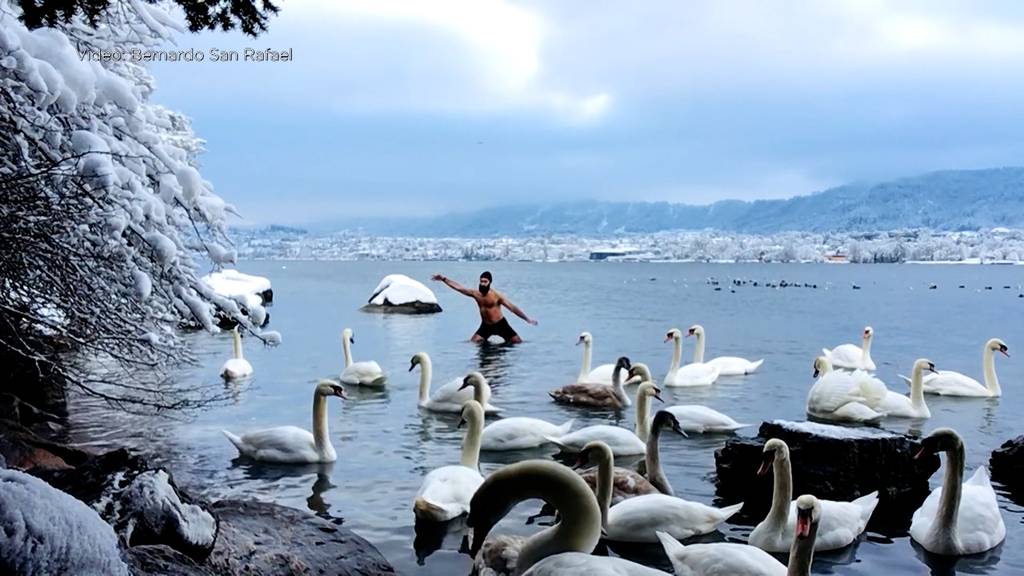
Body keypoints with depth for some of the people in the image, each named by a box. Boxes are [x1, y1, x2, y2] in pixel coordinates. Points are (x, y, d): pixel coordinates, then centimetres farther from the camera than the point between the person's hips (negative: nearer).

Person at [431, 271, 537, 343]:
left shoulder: (496, 295, -20)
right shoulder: (476, 294, -8)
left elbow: (512, 307, -19)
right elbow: (458, 287, -6)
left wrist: (527, 318, -23)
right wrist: (444, 279, -9)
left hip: (500, 324, -3)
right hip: (485, 326, 3)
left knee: (518, 342, -6)